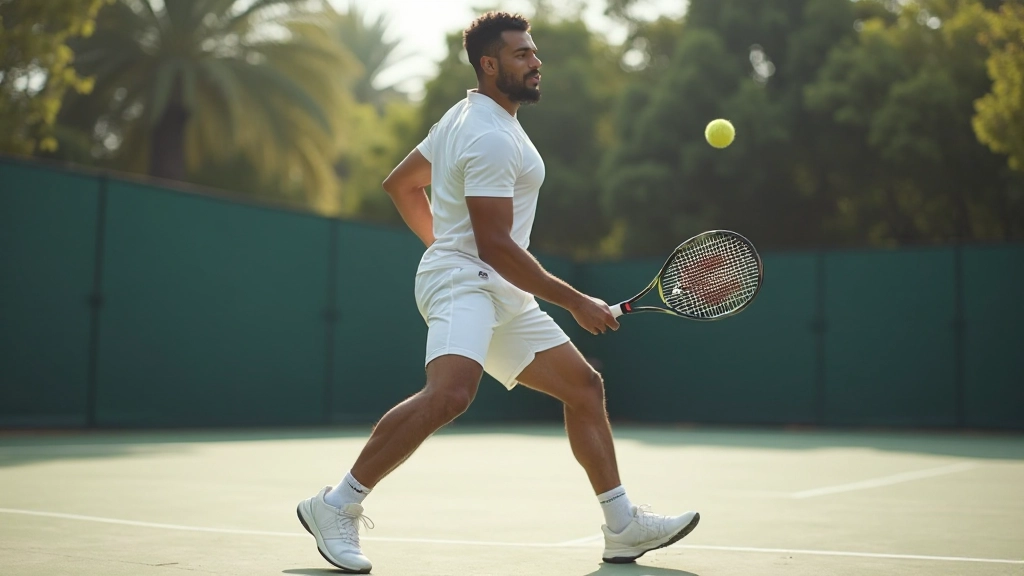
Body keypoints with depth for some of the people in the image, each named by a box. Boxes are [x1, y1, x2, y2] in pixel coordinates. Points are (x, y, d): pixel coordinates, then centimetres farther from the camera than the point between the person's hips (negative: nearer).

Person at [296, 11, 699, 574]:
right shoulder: (491, 137, -14)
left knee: (584, 386, 9)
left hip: (501, 296, 11)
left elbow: (400, 183, 26)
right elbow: (495, 244, -20)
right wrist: (577, 302, -16)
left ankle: (623, 527, 14)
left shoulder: (464, 116, 18)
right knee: (449, 393, -34)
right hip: (462, 281, -11)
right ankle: (336, 507, -22)